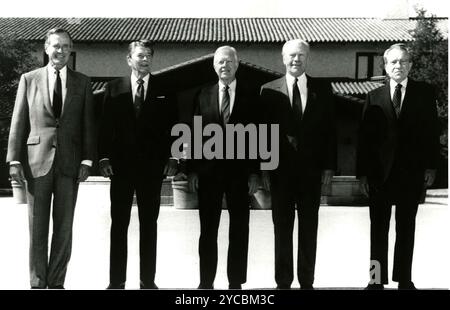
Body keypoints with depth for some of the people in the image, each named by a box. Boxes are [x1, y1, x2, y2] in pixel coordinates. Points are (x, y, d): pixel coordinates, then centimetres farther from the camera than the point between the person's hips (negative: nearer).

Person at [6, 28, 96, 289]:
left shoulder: (82, 82, 8)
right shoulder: (29, 80, 6)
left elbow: (88, 124, 6)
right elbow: (18, 122, 4)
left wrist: (87, 160, -2)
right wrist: (15, 160, -3)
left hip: (69, 163, 1)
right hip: (36, 161, -1)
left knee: (64, 226, 5)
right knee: (37, 226, 4)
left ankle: (57, 282, 16)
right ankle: (38, 282, 14)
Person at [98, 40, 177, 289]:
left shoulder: (163, 90, 6)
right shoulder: (114, 88, 6)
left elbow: (171, 126, 5)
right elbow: (106, 126, 4)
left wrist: (171, 158, -3)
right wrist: (104, 157, -4)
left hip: (152, 166, 0)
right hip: (121, 165, 0)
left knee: (149, 224, 7)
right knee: (119, 223, 4)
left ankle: (148, 280, 14)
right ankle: (116, 281, 11)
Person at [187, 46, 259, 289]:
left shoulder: (250, 96, 2)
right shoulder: (203, 95, 7)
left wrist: (255, 173, -5)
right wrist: (192, 170, 0)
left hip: (239, 171, -1)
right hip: (208, 171, 1)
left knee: (239, 230, 6)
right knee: (208, 230, 7)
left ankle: (236, 283, 16)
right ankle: (206, 281, 17)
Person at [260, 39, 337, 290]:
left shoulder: (322, 89, 5)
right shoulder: (269, 90, 2)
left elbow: (330, 129, 4)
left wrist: (329, 166, -2)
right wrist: (264, 168, -5)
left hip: (312, 168, 1)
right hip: (280, 169, -1)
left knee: (309, 227, 7)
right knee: (282, 227, 6)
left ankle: (307, 281, 17)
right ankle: (283, 281, 16)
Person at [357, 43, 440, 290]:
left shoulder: (424, 93, 6)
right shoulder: (374, 97, 6)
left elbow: (432, 132, 4)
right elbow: (364, 137, 3)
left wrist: (430, 166, -4)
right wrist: (363, 172, -3)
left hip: (411, 173, 0)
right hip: (380, 172, 0)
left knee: (406, 227, 8)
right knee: (378, 228, 5)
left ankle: (404, 279, 17)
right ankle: (377, 280, 13)